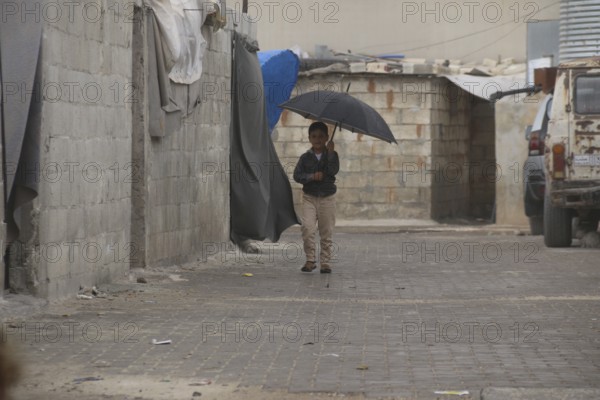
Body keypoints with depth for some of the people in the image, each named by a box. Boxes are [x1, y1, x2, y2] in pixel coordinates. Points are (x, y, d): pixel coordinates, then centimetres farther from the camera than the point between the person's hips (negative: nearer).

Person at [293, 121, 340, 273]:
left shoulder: (331, 155, 3)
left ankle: (325, 262, 10)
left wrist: (330, 152, -21)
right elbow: (297, 175, -3)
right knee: (307, 228, -15)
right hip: (309, 197, 0)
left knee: (326, 233, 2)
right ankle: (310, 260, -5)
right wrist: (312, 176, -17)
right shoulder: (305, 157, 5)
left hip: (327, 198, 0)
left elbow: (333, 170, -14)